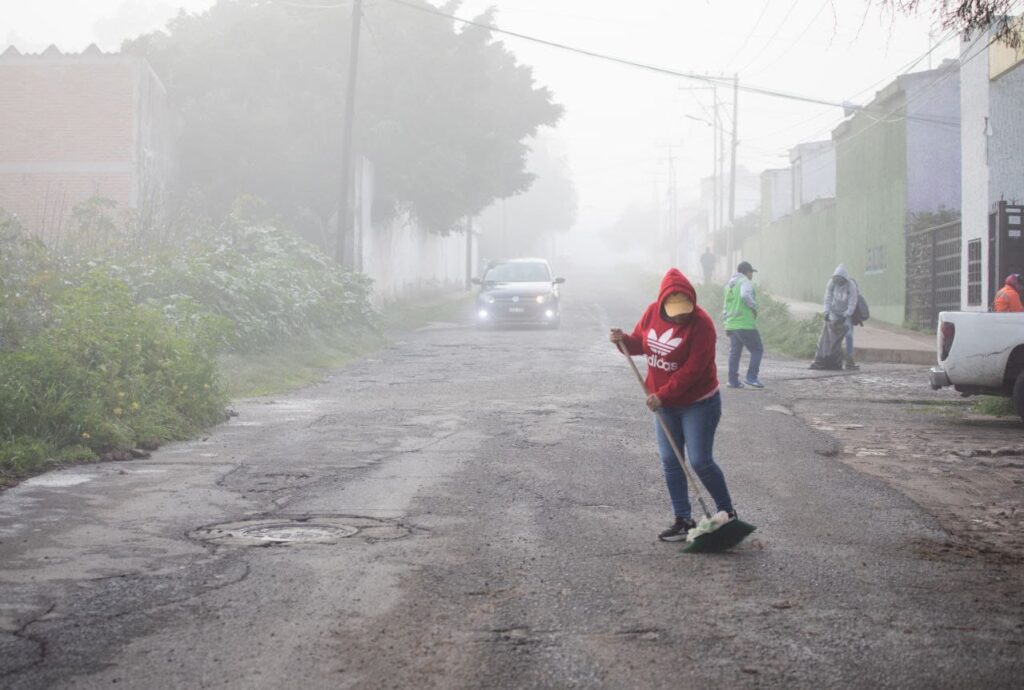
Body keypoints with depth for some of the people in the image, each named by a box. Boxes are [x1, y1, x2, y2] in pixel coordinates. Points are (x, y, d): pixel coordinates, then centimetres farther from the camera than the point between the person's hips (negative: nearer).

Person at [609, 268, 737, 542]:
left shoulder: (701, 324, -22)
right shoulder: (653, 312, -4)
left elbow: (692, 370, -25)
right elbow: (639, 343, 11)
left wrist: (663, 395, -25)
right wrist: (623, 340, -12)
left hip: (698, 404, -6)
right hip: (664, 404, 6)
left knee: (700, 462, -6)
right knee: (670, 462, 6)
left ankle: (727, 513, 13)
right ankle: (683, 520, 14)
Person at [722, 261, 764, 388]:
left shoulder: (730, 284, 21)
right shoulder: (745, 282, -7)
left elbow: (726, 306, 22)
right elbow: (745, 295, -26)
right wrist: (754, 306, -13)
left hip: (731, 324, 8)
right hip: (745, 324, -8)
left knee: (734, 352, 10)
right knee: (757, 350, 0)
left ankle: (733, 380, 6)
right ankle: (751, 377, -7)